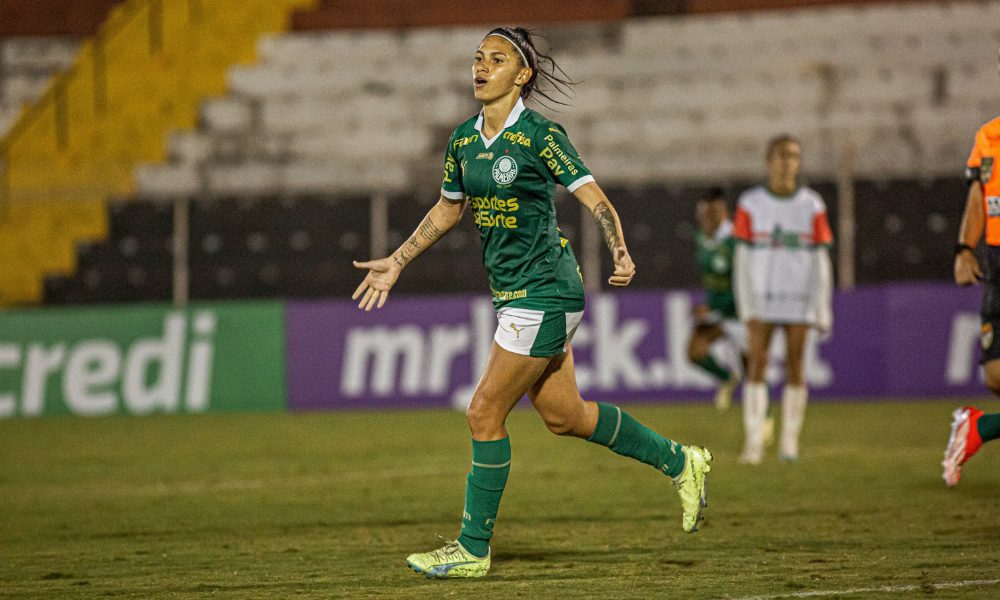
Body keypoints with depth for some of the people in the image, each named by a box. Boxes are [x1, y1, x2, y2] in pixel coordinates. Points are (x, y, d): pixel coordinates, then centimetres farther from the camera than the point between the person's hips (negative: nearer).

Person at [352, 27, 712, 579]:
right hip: (512, 295, 8)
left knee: (485, 412, -7)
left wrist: (619, 251, -29)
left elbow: (594, 198, -13)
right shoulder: (464, 140, 9)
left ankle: (473, 549, 3)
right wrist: (396, 262, 24)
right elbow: (447, 209, 23)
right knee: (564, 416, 14)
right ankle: (679, 462, 30)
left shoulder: (540, 135, -13)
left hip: (543, 295, -8)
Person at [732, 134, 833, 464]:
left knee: (796, 365, 2)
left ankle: (790, 441, 11)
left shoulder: (812, 205, -1)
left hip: (799, 298, 0)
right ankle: (754, 443, -7)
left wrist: (824, 309, -3)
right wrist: (746, 306, -8)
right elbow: (742, 260, -1)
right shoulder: (750, 204, -2)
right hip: (761, 298, 0)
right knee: (757, 364, -7)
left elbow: (821, 261, 1)